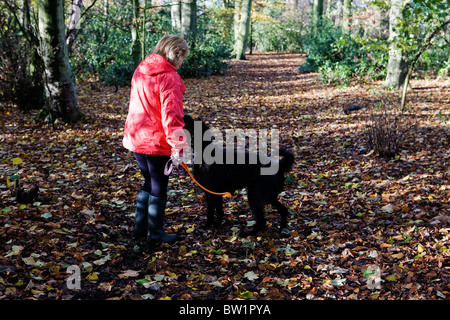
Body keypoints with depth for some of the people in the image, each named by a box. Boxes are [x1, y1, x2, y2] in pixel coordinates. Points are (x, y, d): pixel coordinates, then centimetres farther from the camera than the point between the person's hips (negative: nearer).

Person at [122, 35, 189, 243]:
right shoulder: (169, 78, -17)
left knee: (149, 183, 23)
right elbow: (171, 114, -24)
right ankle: (155, 233, 22)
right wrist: (177, 146, -25)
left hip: (135, 139, 8)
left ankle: (140, 227, 29)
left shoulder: (140, 70, 8)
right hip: (156, 142, -8)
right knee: (159, 188, 9)